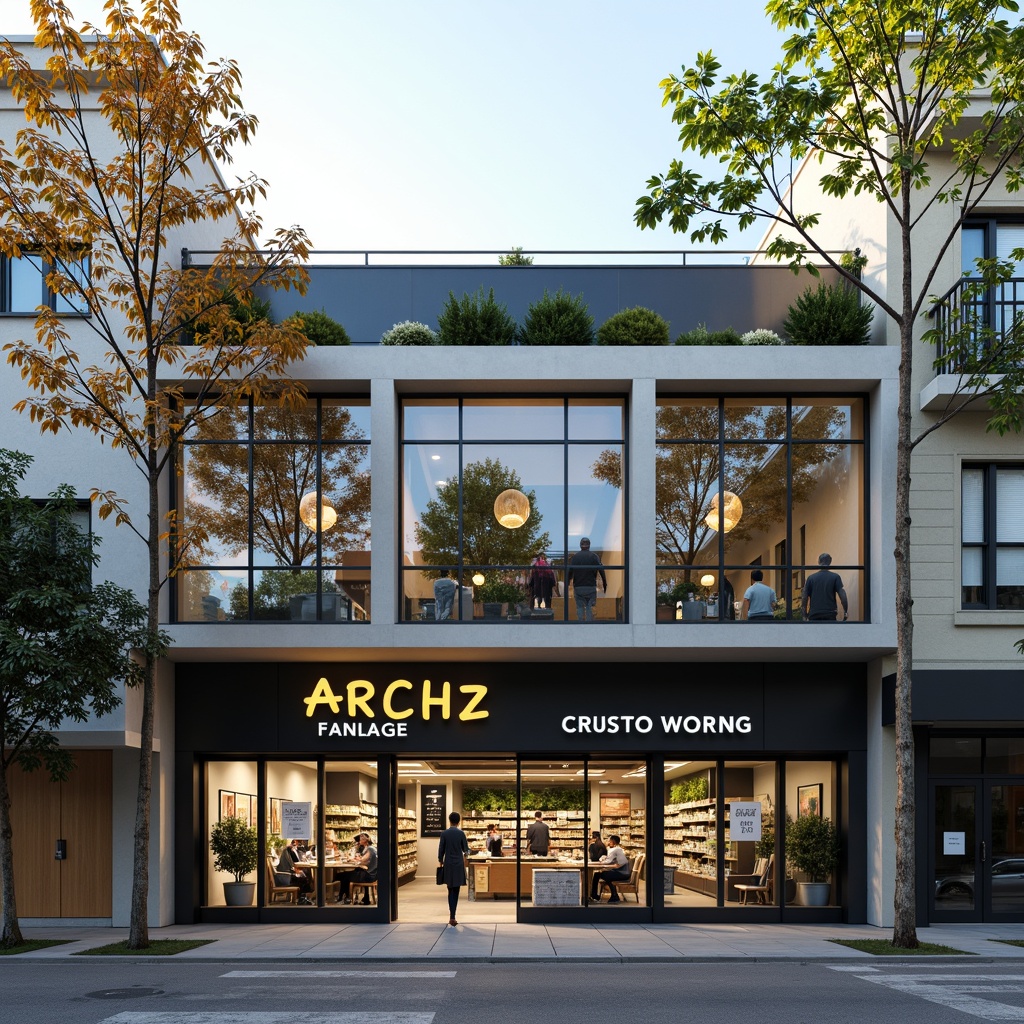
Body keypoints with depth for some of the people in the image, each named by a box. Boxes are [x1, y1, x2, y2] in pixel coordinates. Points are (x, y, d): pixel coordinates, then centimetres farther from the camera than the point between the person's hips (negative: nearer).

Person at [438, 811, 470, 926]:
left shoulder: (444, 833, -3)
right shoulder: (461, 833, -6)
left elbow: (441, 850, -1)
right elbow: (466, 850, 1)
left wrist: (440, 863, 12)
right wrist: (465, 855, 24)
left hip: (448, 865, 1)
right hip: (459, 864, -1)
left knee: (451, 890, 13)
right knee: (455, 891, 1)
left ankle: (452, 916, 12)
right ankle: (452, 917, -7)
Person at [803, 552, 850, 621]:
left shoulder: (811, 578, 4)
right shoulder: (835, 577, 0)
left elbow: (805, 597, 4)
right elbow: (842, 595, -7)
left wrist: (805, 614, 13)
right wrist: (845, 611, 2)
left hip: (814, 616, 1)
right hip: (830, 615, -1)